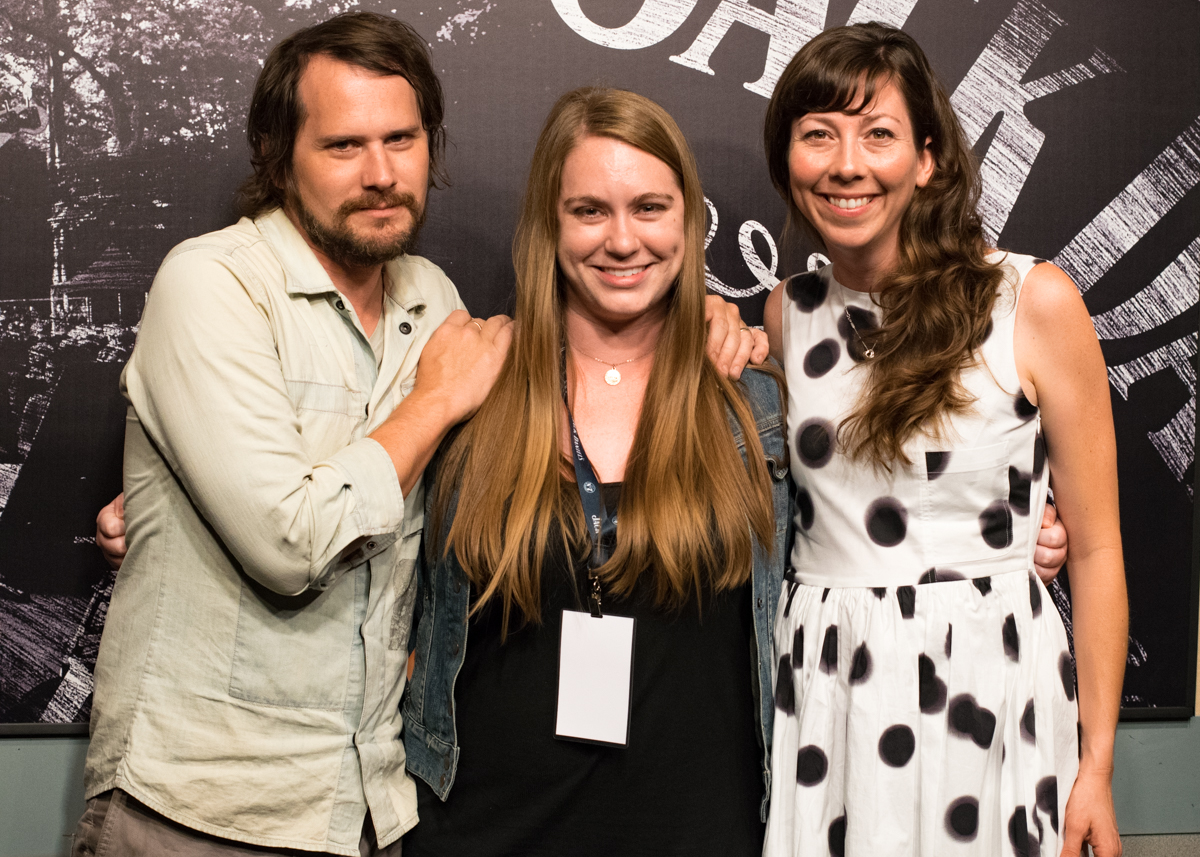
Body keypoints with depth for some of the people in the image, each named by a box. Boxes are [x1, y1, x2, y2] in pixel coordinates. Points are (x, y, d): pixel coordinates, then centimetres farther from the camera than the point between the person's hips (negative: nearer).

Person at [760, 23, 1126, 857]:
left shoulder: (1035, 301, -8)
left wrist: (1097, 766, -6)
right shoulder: (789, 313, 5)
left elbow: (1096, 547, -5)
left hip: (986, 686, -3)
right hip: (820, 689, 4)